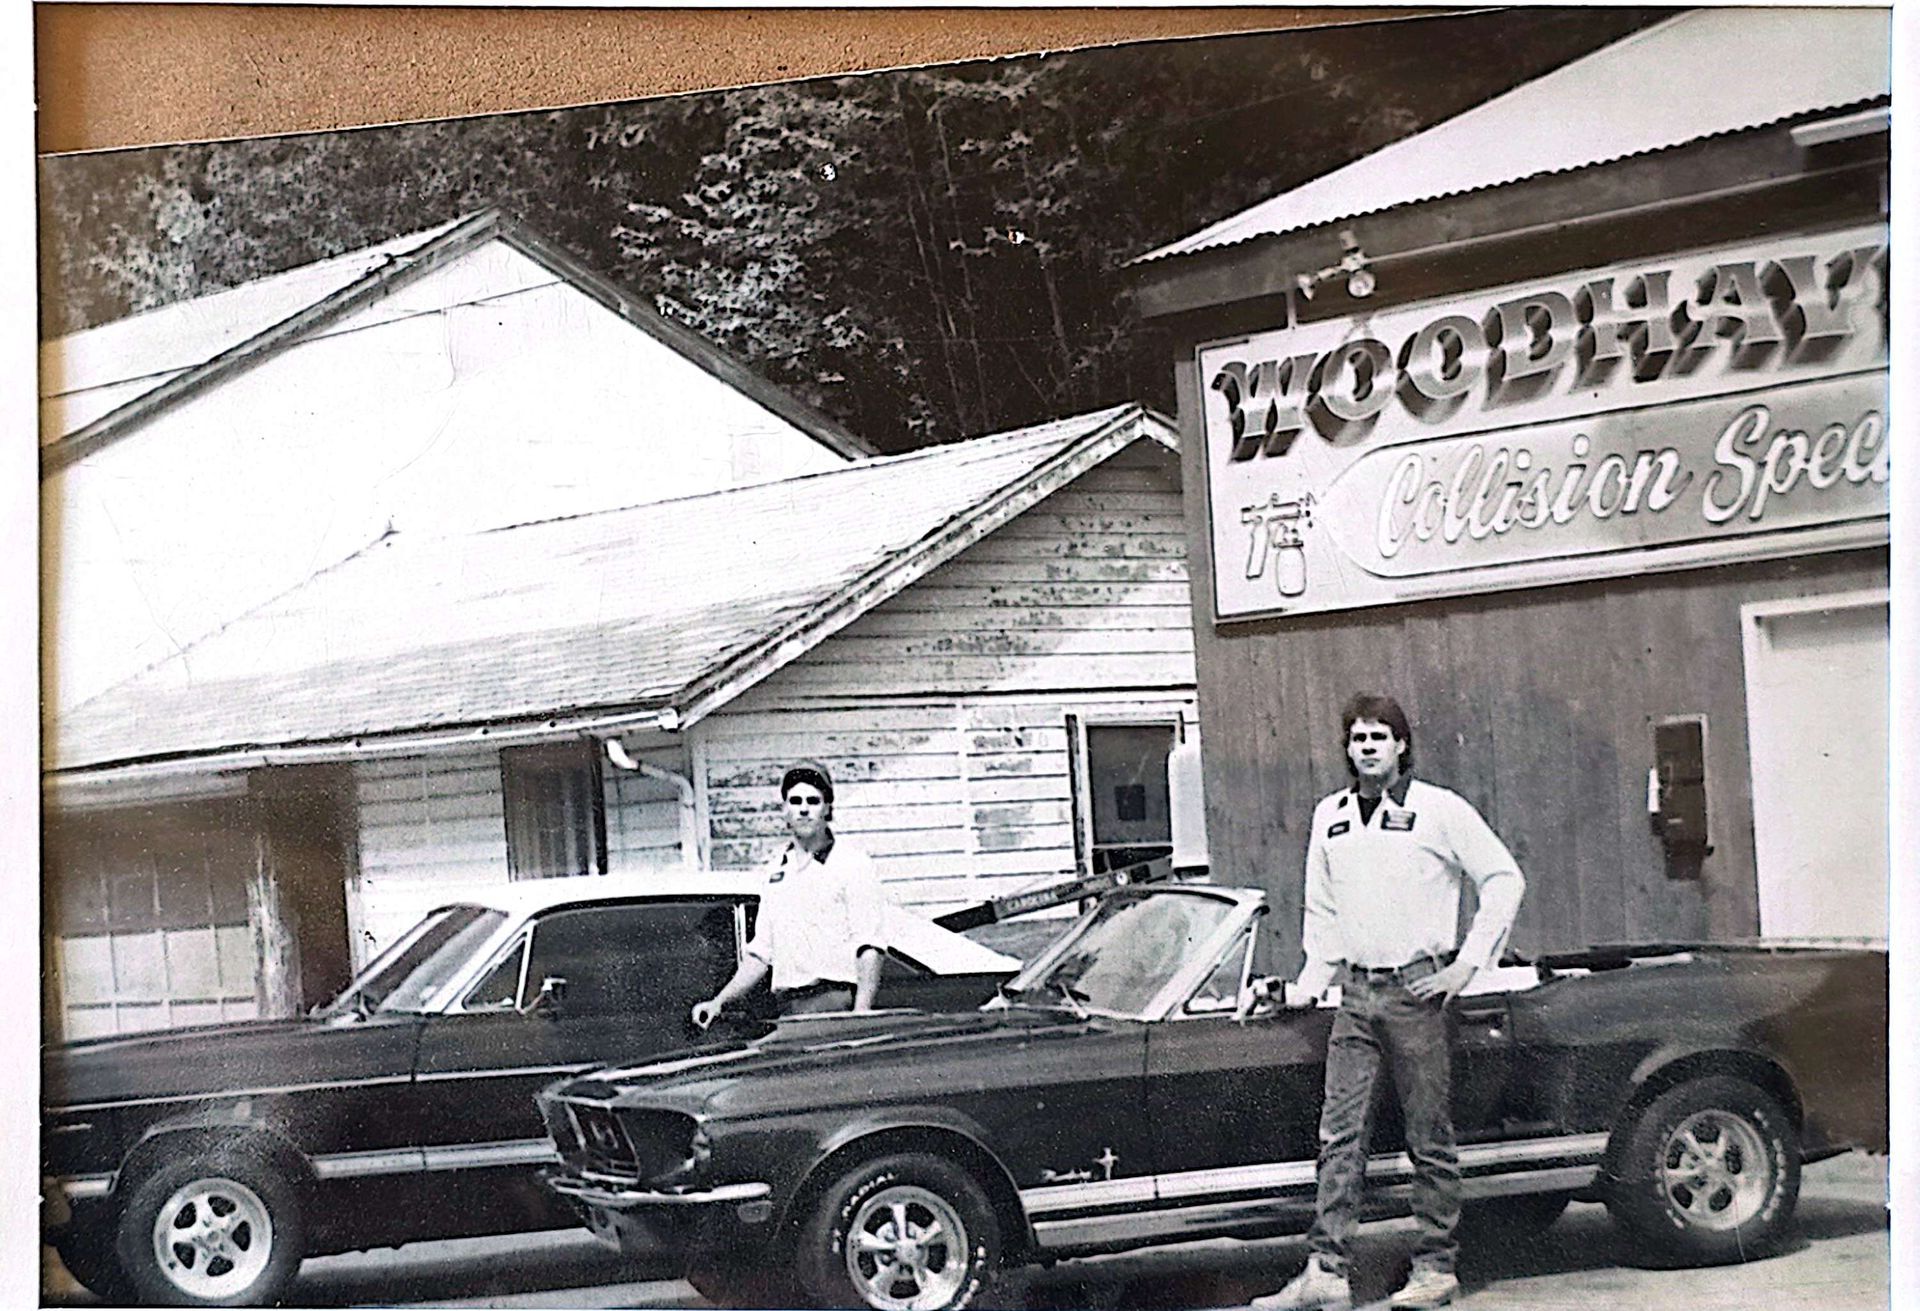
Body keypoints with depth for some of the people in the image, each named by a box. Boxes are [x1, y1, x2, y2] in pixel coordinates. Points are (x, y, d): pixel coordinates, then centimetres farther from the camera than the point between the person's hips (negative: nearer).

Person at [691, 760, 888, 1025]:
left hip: (834, 1004, -5)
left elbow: (869, 947, -6)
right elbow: (760, 953, 27)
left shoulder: (852, 864, 2)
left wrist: (861, 1013, -18)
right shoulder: (777, 869, 21)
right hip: (787, 1011, 5)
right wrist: (719, 1002, 18)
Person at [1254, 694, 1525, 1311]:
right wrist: (1310, 983, 11)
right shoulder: (1329, 816, 13)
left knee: (1429, 1139, 1)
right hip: (1355, 994, 4)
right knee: (1339, 1135, -1)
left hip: (1416, 989, -4)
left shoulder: (1439, 809, -2)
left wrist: (1467, 964, -6)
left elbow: (1504, 879, -1)